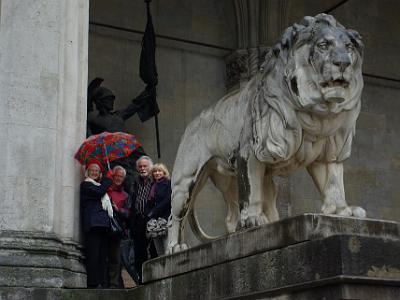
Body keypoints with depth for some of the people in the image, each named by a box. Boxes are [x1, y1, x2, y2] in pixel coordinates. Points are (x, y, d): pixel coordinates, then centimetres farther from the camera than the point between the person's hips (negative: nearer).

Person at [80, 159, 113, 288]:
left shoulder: (100, 185, 28)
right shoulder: (85, 184, 5)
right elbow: (99, 192, -12)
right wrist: (108, 179, 0)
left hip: (103, 224, 8)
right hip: (92, 223, -8)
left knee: (102, 255, 3)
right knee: (94, 254, -14)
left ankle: (101, 282, 2)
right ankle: (93, 283, -17)